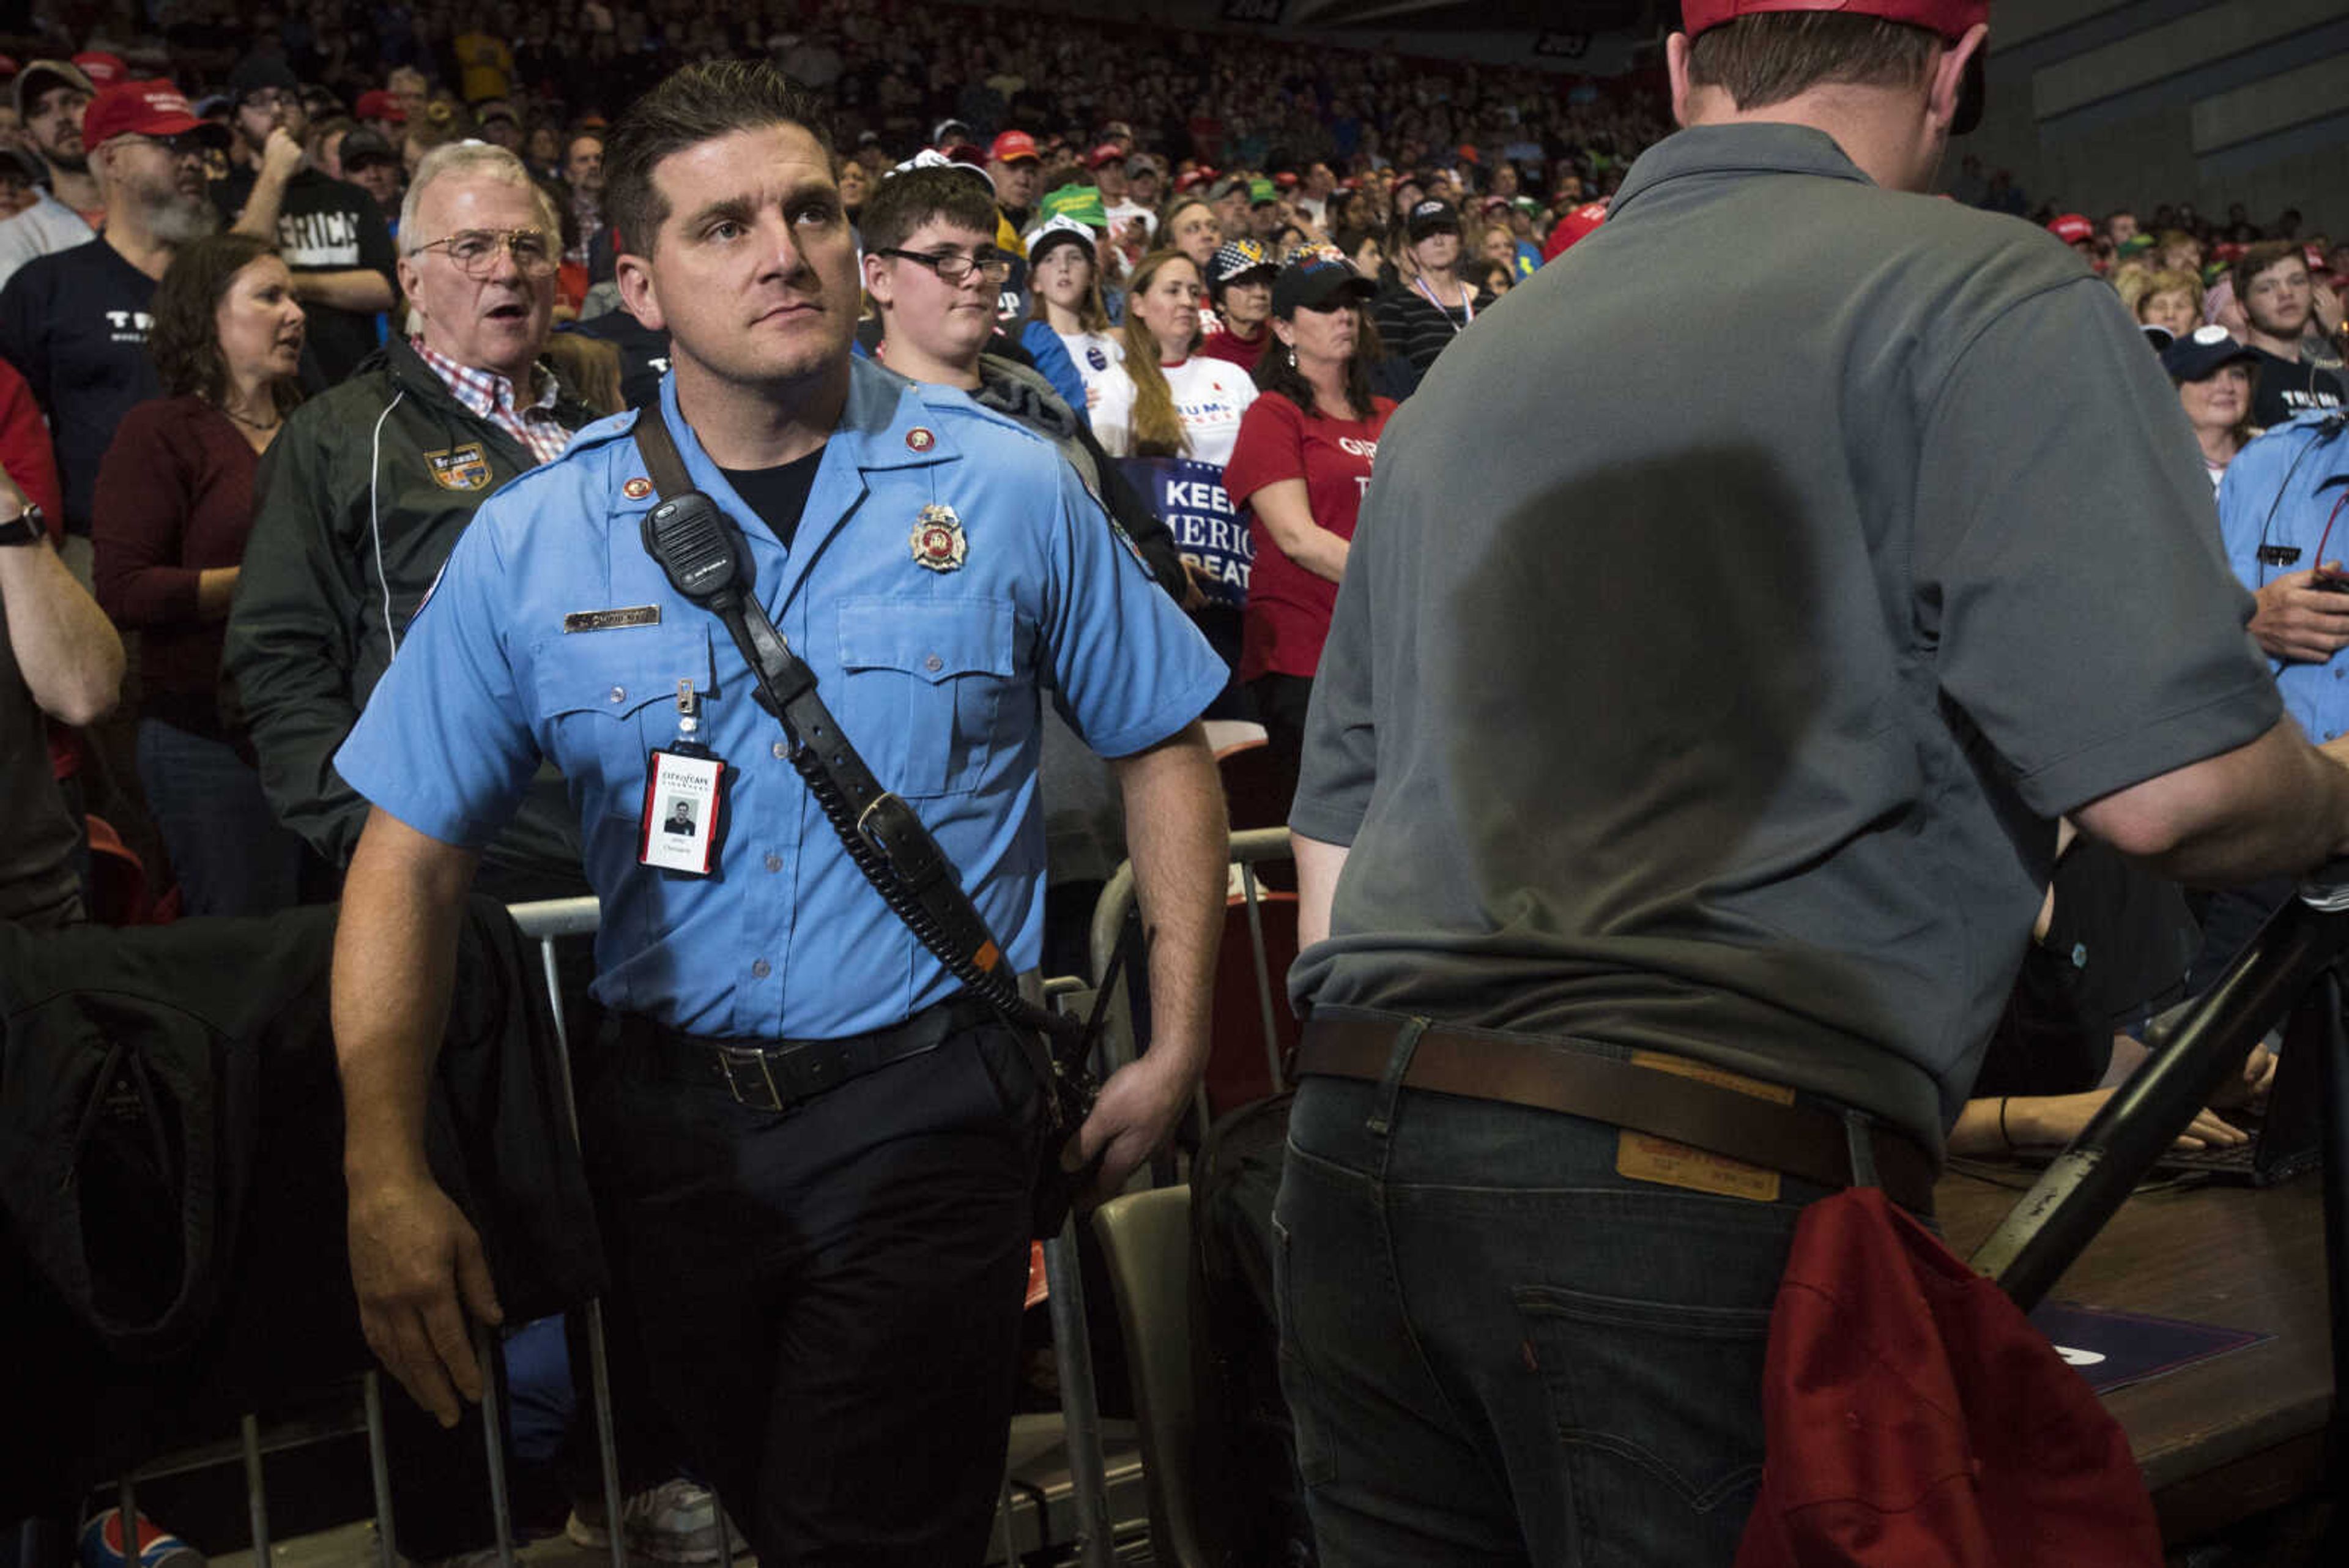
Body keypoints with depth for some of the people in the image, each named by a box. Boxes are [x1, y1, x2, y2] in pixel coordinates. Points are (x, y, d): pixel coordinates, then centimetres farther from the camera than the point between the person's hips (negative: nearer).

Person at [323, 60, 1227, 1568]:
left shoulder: (1009, 490, -4)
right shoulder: (536, 540, -2)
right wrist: (386, 1173, -10)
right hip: (671, 1126, 3)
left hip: (926, 1115, -3)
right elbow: (413, 848, -1)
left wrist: (1177, 1050, 2)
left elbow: (1163, 749, 5)